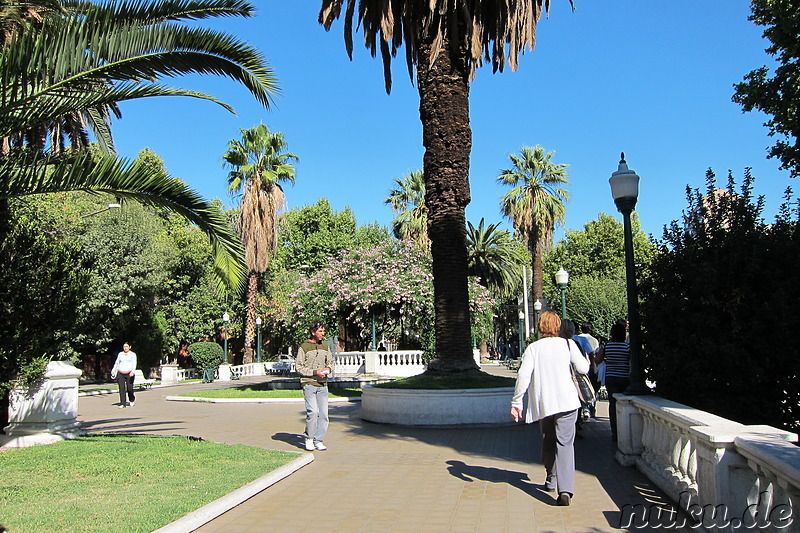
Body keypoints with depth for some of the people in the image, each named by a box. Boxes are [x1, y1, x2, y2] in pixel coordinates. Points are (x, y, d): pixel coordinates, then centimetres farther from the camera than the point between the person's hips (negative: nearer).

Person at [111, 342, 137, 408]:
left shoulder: (133, 354, 3)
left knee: (129, 388, -2)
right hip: (120, 373, 3)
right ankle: (122, 404, -3)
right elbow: (117, 363, 21)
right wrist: (113, 370, 10)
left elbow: (134, 363, -7)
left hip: (129, 374, -3)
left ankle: (132, 399, 28)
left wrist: (132, 371, -22)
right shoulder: (120, 354, 14)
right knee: (122, 389, -6)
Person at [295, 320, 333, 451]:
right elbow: (298, 367, -3)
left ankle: (318, 440, 11)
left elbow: (330, 361, 24)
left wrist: (328, 368, 1)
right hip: (309, 383, -5)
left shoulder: (325, 346, 14)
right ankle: (309, 438, 4)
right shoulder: (304, 347, -2)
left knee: (323, 414, 1)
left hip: (322, 385, 5)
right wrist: (315, 372, -14)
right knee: (313, 412, -14)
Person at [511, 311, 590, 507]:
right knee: (565, 444, -5)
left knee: (548, 442, 21)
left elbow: (523, 375, -7)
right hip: (566, 402, -1)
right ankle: (565, 489, -19)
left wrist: (516, 403, -3)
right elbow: (584, 368, 4)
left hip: (542, 404, 2)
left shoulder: (532, 349, 1)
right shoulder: (568, 344, 1)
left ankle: (551, 479, 34)